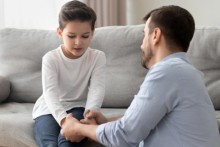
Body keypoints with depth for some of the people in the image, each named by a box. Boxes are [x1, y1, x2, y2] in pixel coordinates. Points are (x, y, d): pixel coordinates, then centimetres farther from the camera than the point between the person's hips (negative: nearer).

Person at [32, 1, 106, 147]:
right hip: (50, 110, 0)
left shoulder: (98, 57, -6)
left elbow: (97, 89, -18)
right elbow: (50, 92, -22)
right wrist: (63, 119, -42)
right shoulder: (50, 58, -9)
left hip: (78, 108, 0)